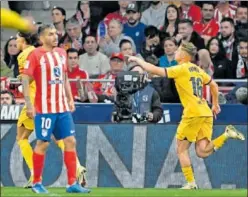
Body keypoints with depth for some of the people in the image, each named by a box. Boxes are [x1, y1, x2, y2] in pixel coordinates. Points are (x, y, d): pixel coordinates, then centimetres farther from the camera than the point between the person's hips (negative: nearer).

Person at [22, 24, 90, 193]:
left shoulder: (61, 53, 11)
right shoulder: (36, 55, -9)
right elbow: (25, 80, -11)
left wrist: (70, 99, 14)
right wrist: (29, 104, -17)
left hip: (63, 108, 6)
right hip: (44, 108, -6)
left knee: (70, 141, 2)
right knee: (43, 143, -1)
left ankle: (72, 183, 4)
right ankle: (36, 183, 11)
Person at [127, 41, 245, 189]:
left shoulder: (181, 69, -5)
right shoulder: (197, 69, 17)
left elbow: (154, 70, -7)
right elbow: (214, 85, 27)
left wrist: (137, 60, 5)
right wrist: (215, 105, 37)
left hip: (193, 114, -7)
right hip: (206, 113, 7)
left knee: (182, 149, 7)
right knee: (202, 152, 0)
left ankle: (191, 183, 4)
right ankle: (227, 134, -14)